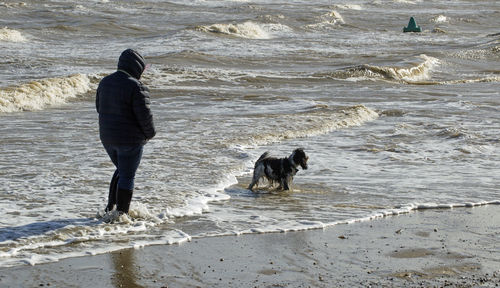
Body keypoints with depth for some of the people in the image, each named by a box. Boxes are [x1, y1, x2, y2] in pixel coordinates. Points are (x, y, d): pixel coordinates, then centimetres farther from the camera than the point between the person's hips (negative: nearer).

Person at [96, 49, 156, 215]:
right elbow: (144, 114, -19)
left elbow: (99, 107, 15)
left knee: (121, 171, 24)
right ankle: (121, 213, 10)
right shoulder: (135, 87, -19)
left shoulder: (105, 82, 4)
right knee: (127, 176, 6)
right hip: (129, 139, -7)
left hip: (107, 137, 7)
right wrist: (150, 133, -1)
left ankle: (110, 206, 20)